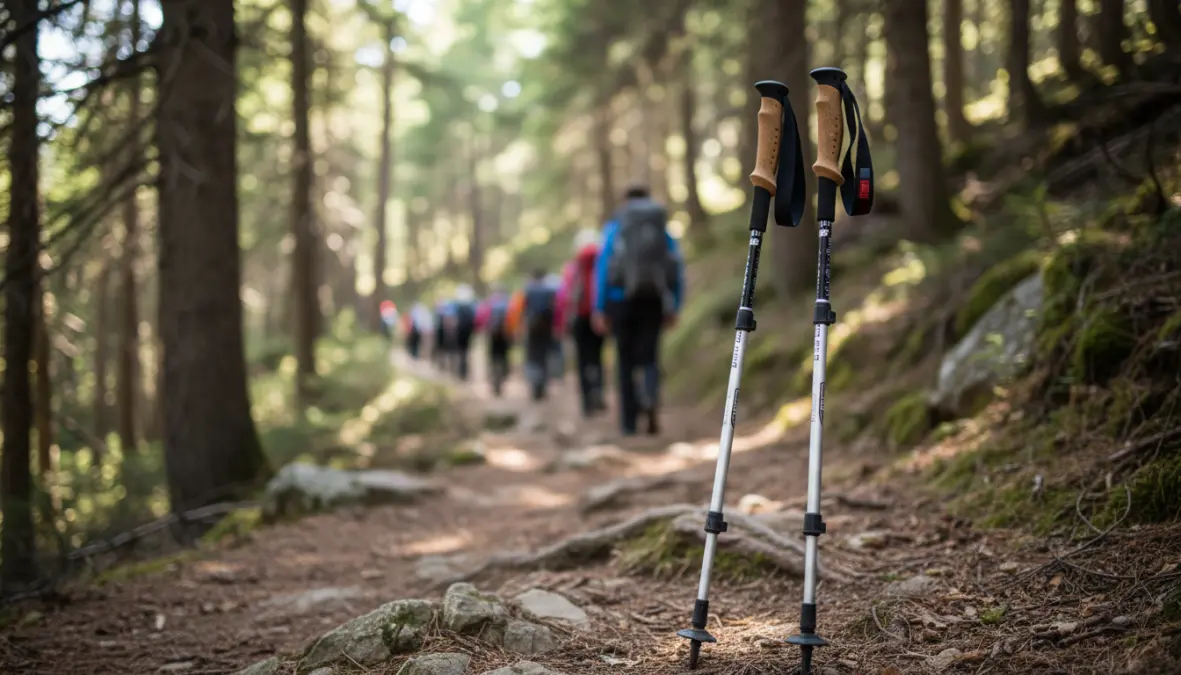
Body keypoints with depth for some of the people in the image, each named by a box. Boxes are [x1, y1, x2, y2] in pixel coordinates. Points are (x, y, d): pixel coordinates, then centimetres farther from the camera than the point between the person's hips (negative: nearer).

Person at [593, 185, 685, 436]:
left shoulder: (614, 229, 5)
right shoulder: (664, 231, 11)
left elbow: (602, 268, -4)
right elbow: (678, 271, 4)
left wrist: (599, 309, -4)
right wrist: (674, 308, 9)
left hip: (621, 300, -1)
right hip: (653, 302, 1)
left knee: (626, 361, 10)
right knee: (649, 358, 7)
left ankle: (629, 423, 9)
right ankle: (650, 397, -26)